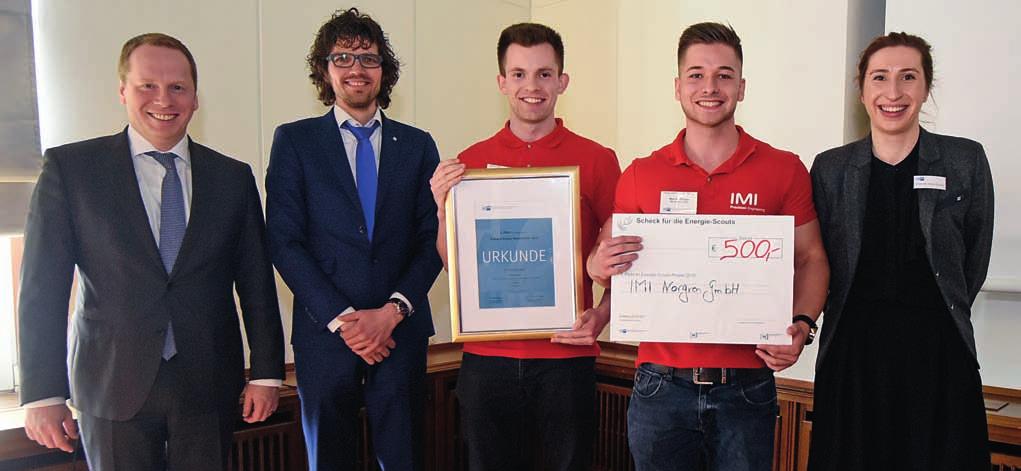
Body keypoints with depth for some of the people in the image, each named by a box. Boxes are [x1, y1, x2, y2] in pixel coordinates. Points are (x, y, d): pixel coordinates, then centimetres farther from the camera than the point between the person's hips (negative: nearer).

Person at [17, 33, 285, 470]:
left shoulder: (233, 177, 5)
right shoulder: (69, 167, -1)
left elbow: (256, 283, 6)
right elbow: (42, 289, -3)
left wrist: (266, 373, 4)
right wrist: (42, 393, -6)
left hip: (209, 384, 2)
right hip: (113, 385, -1)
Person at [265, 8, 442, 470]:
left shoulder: (417, 145, 8)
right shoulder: (294, 141, 3)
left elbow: (431, 239, 3)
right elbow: (284, 241, -4)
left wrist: (393, 311, -9)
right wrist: (341, 319, -11)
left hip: (401, 331, 1)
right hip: (324, 333, -1)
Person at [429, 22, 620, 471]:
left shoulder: (597, 160, -1)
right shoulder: (469, 163, 5)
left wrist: (602, 316, -14)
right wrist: (444, 209, -7)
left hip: (567, 354, -1)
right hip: (486, 355, 2)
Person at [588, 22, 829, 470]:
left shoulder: (784, 170, 0)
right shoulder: (640, 176, 2)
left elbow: (810, 260, 6)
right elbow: (606, 259, 10)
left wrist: (802, 325, -11)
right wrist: (600, 266, -13)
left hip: (746, 385, 0)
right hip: (660, 386, 1)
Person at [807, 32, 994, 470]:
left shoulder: (966, 161, 2)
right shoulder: (830, 168, 3)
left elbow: (974, 262, 6)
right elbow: (817, 262, 8)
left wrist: (931, 317, 7)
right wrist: (864, 318, 4)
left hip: (939, 353, 0)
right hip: (852, 352, 1)